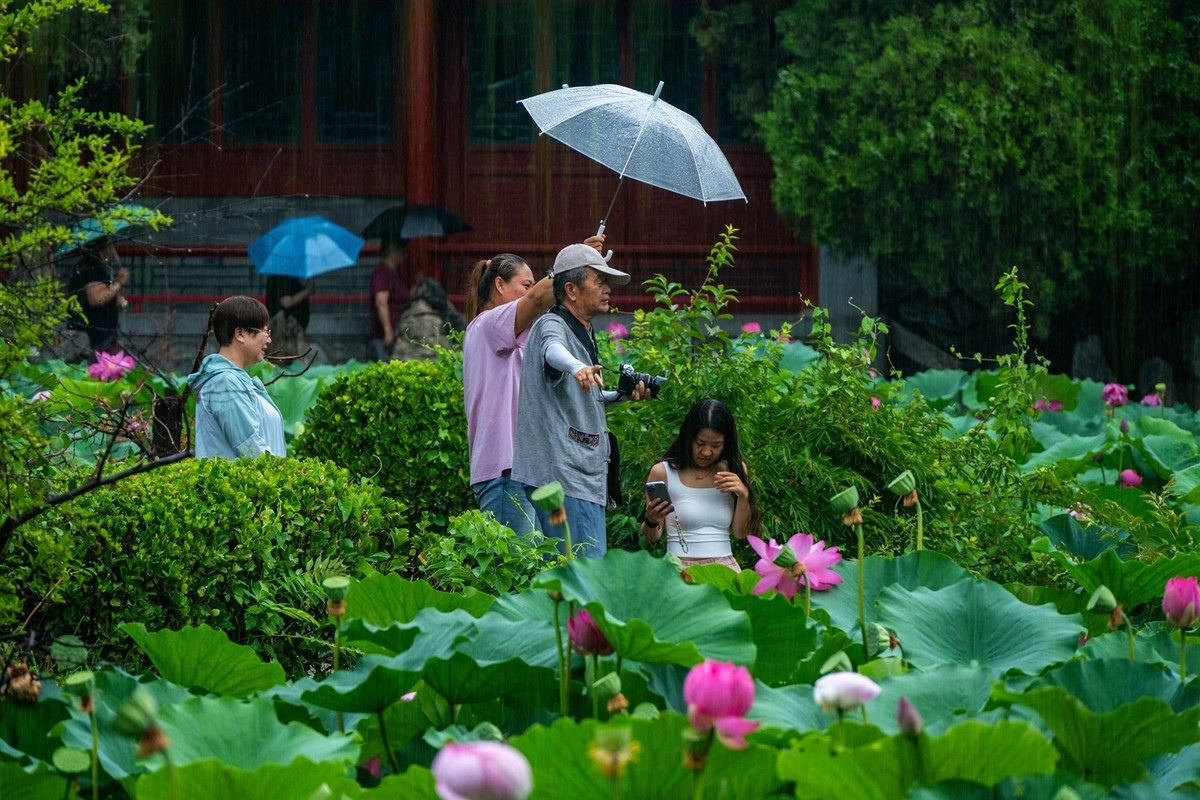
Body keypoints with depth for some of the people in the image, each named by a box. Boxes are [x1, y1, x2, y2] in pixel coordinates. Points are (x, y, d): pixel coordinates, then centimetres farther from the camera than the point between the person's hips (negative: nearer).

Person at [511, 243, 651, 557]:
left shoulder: (583, 335, 22)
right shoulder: (552, 325, -9)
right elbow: (553, 351, -35)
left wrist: (622, 395, 22)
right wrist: (577, 367, -56)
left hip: (585, 476, 10)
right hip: (561, 473, -10)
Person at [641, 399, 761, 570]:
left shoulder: (734, 471, 9)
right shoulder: (663, 472, -1)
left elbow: (741, 533, 9)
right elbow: (652, 537, 5)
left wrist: (743, 496, -6)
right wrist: (652, 522, -17)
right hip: (681, 568, -2)